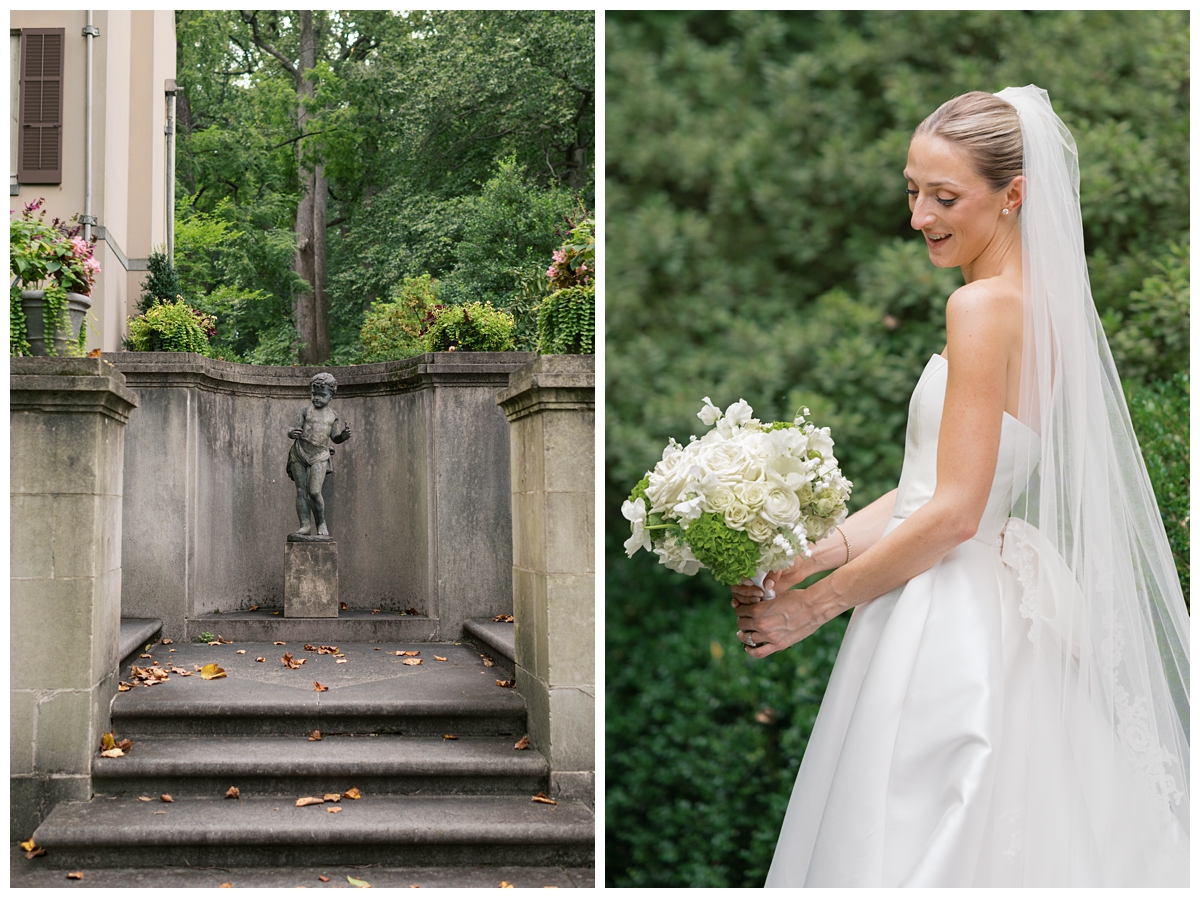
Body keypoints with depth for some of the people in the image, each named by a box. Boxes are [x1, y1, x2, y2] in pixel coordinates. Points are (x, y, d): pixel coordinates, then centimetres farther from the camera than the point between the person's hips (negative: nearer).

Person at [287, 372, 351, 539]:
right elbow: (292, 430, 1)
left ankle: (321, 524, 3)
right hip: (299, 454, 1)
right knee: (301, 491, -1)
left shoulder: (332, 416, 10)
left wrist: (344, 435, -9)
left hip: (319, 457, -1)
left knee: (314, 491, -13)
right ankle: (305, 526, 3)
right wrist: (293, 433, -24)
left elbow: (335, 437, 14)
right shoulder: (305, 411, 4)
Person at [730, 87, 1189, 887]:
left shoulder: (984, 306, -16)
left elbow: (955, 513, -20)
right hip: (996, 615, 9)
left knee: (925, 846, -1)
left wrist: (814, 606, -11)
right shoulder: (1039, 298, 12)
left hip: (948, 631, -9)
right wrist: (819, 551, 7)